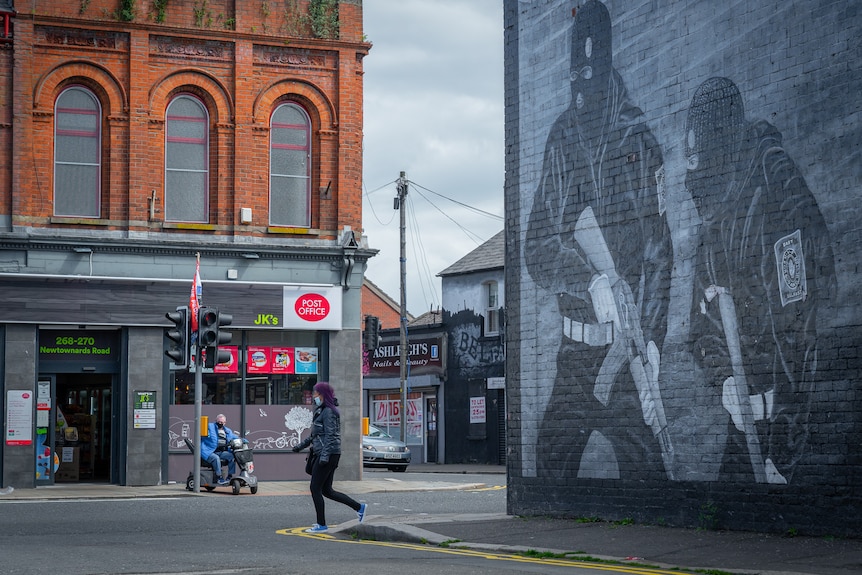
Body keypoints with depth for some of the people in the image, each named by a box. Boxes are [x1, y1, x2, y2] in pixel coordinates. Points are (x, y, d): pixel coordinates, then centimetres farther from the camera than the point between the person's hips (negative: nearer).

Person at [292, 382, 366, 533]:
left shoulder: (328, 412, -12)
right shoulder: (321, 411, 19)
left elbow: (330, 435, -20)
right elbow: (315, 434, 29)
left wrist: (324, 456, -26)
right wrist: (301, 445, 32)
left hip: (328, 454, -10)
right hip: (322, 455, 10)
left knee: (315, 489, -5)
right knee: (326, 490, 11)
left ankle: (321, 525, -1)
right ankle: (359, 507, 14)